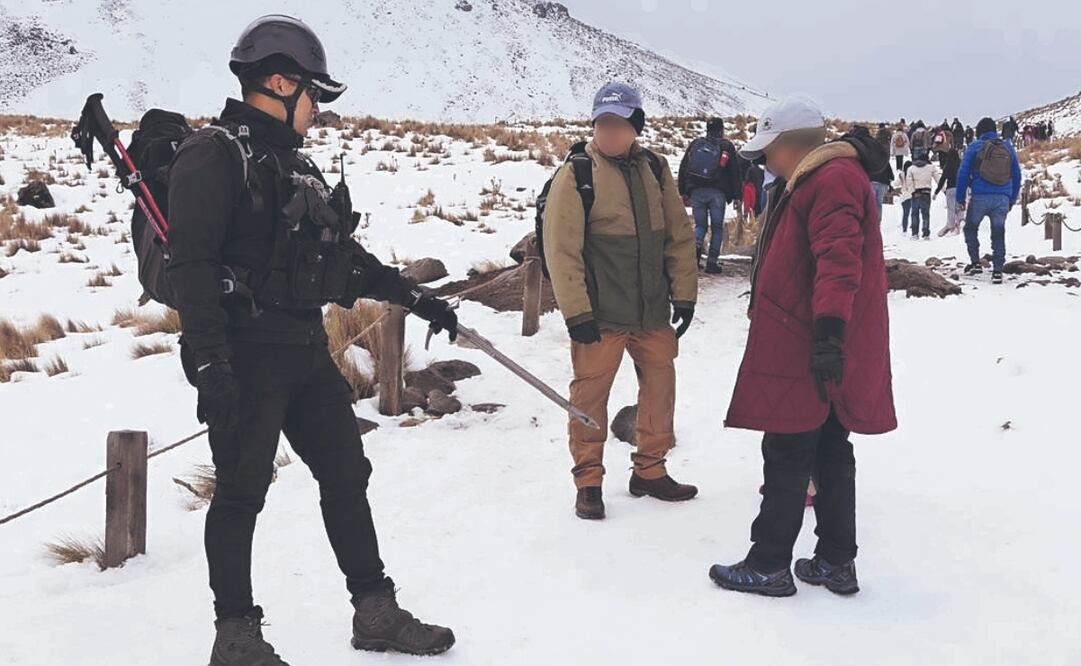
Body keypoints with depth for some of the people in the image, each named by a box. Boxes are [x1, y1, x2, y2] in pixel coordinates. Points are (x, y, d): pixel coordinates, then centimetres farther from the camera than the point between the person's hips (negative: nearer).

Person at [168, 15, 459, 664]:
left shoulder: (295, 163, 17)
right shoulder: (215, 154, -10)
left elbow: (344, 254, 23)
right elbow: (192, 263, -18)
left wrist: (418, 298, 21)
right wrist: (209, 364, -24)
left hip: (307, 349, 9)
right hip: (246, 355, -9)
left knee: (347, 475, 11)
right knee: (242, 491, 1)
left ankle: (376, 612, 21)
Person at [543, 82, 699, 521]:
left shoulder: (654, 170, 6)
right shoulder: (576, 175, -9)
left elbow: (679, 236, 10)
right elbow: (561, 249, -13)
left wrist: (684, 294, 5)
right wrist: (576, 312, -16)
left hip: (653, 310, 5)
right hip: (599, 314, -5)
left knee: (660, 388, 13)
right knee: (590, 396, 2)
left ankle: (649, 471, 30)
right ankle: (588, 482, 17)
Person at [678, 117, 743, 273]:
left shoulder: (695, 144, 13)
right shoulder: (726, 146, 6)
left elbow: (683, 168, 13)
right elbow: (735, 173, 3)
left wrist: (683, 193, 17)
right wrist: (737, 196, 6)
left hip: (696, 191, 2)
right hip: (717, 193, -2)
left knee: (700, 224, 13)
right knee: (717, 227, 7)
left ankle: (696, 243, -19)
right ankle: (712, 261, 0)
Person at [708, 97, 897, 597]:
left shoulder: (833, 180, -14)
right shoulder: (814, 181, 20)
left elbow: (839, 258, -27)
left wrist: (829, 330, -34)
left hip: (809, 351, -11)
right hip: (810, 345, 11)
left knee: (787, 456, -3)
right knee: (830, 452, 13)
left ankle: (769, 565, 5)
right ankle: (836, 562, 19)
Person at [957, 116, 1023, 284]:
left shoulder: (975, 147, 2)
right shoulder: (1008, 148, 13)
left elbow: (963, 173, -2)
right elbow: (1017, 176, 18)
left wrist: (960, 198, 3)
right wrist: (1012, 200, 24)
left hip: (980, 196, -3)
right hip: (1002, 199, 3)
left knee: (970, 228, 17)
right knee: (998, 233, 8)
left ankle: (975, 262, 9)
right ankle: (997, 271, 2)